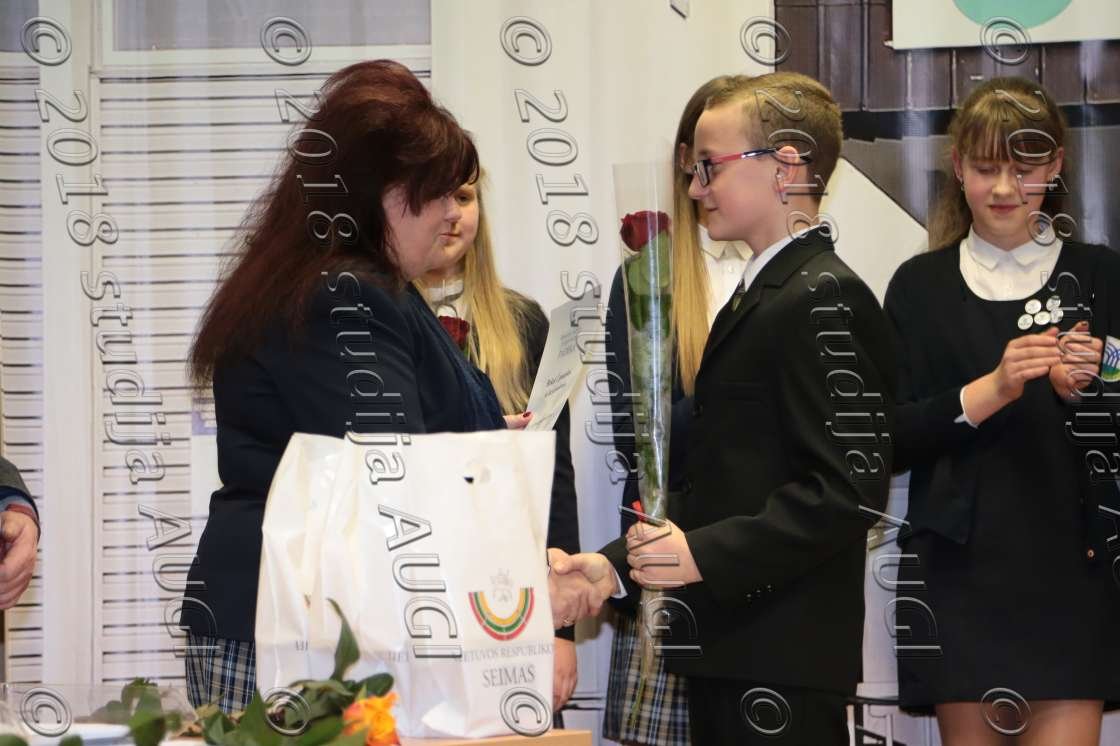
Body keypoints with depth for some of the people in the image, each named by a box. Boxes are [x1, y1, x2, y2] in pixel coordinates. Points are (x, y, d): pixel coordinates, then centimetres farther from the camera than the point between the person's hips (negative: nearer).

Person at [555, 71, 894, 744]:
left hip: (784, 656, -9)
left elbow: (851, 486, -21)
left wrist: (706, 555, -22)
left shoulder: (823, 299, -13)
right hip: (730, 649, 9)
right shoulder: (762, 295, 19)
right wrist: (616, 565, 12)